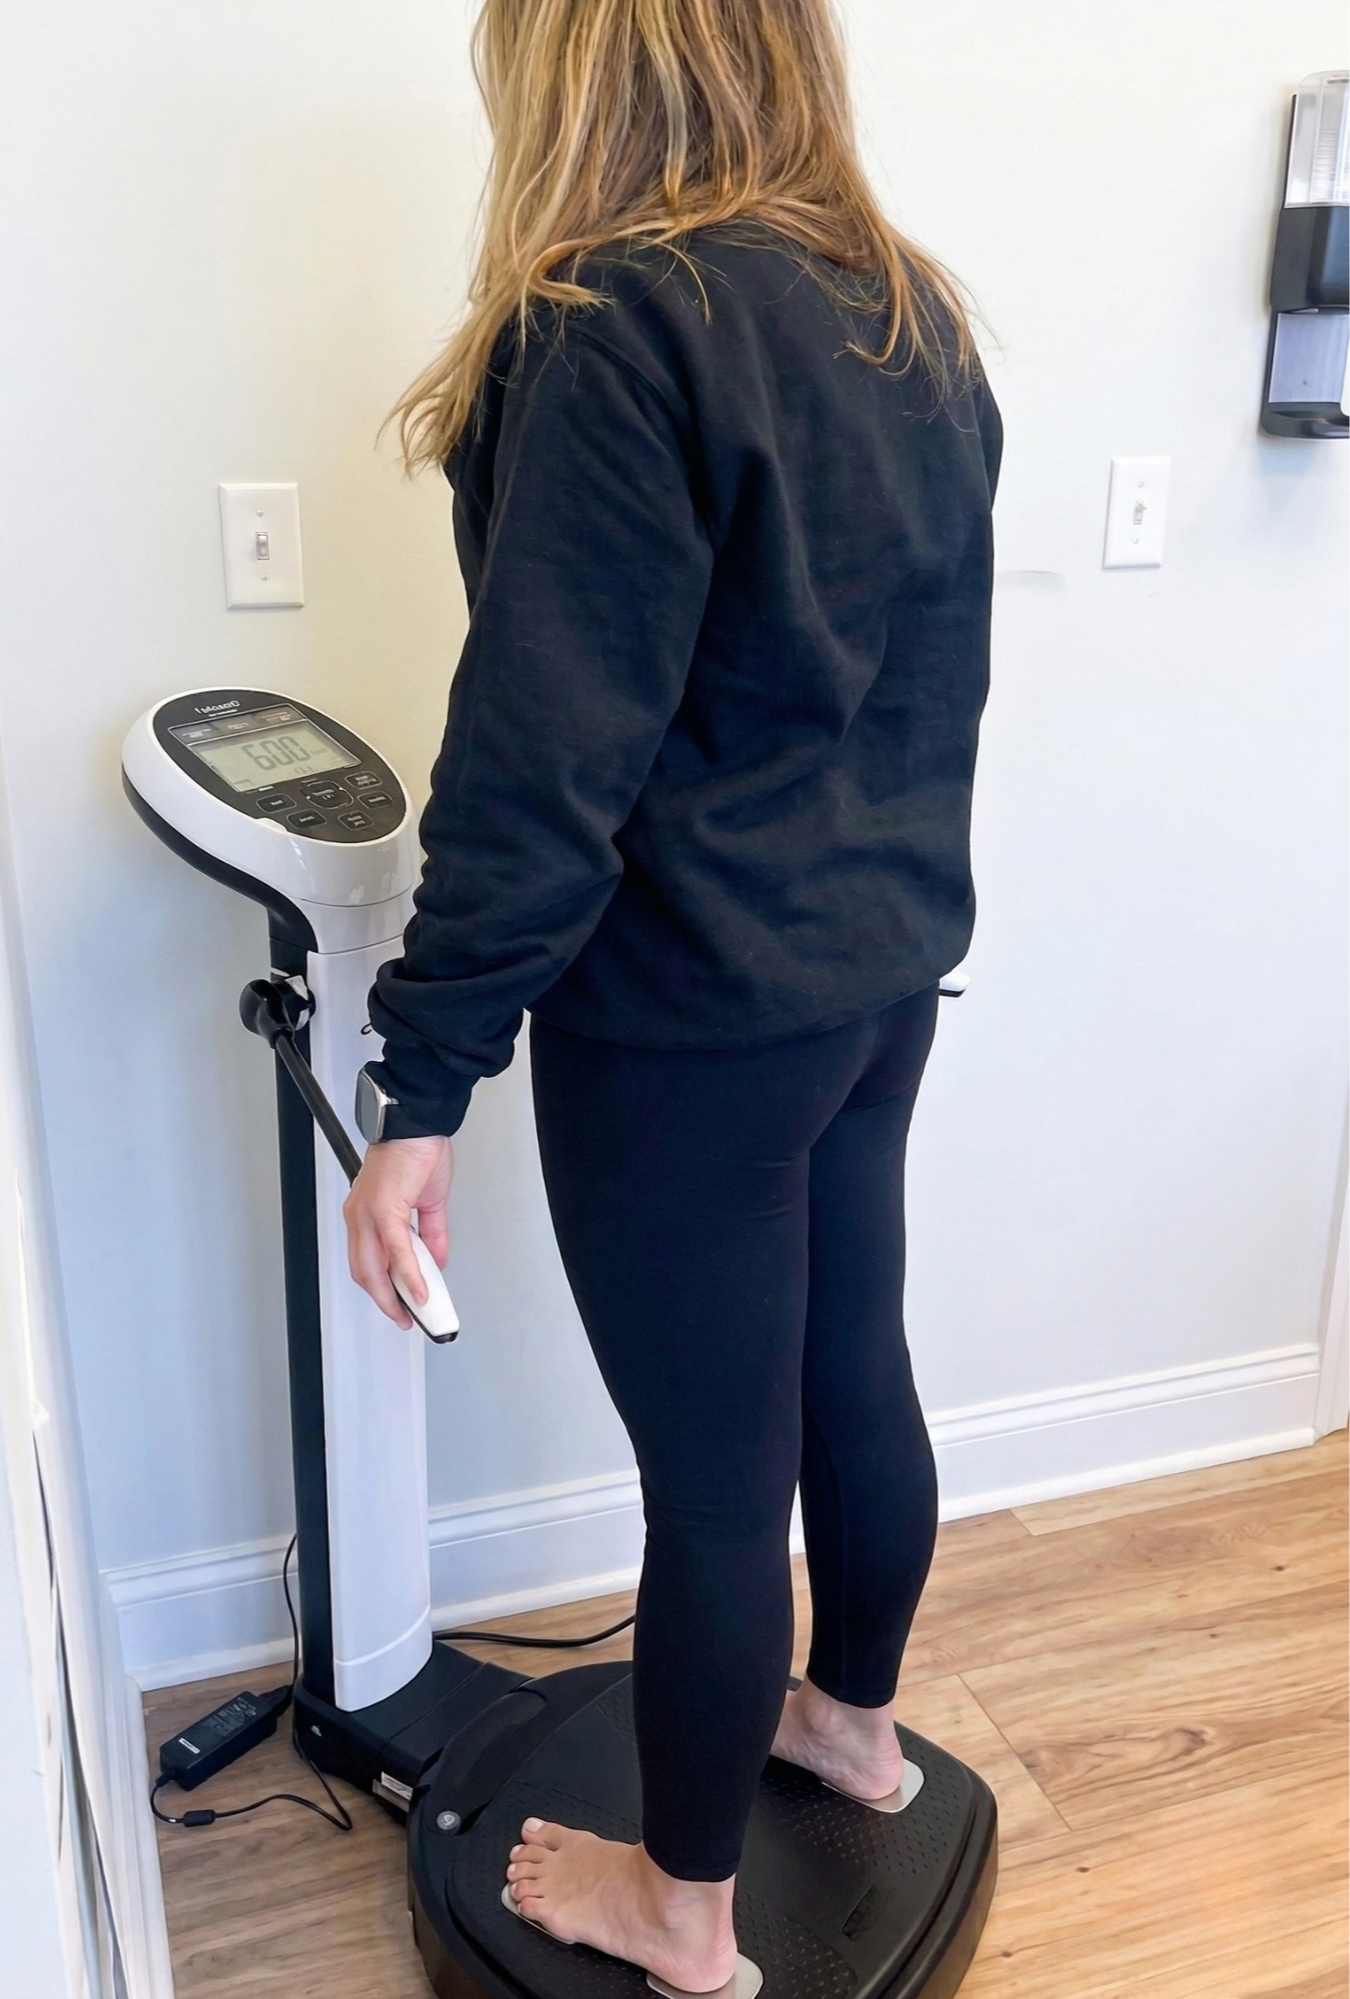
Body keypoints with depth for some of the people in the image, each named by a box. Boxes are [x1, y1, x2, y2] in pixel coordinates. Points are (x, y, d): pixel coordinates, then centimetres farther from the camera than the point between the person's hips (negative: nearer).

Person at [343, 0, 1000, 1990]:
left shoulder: (620, 330, -18)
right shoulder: (916, 311, 8)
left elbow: (544, 750, -23)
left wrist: (425, 1080, -18)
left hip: (693, 1012, -8)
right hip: (885, 969, 8)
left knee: (713, 1466, 7)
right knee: (854, 1364, 24)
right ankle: (854, 1714, 49)